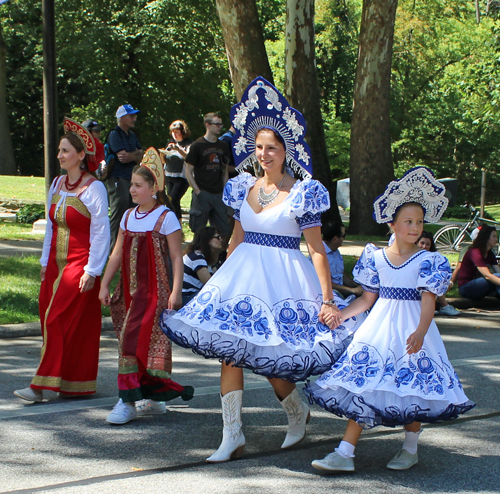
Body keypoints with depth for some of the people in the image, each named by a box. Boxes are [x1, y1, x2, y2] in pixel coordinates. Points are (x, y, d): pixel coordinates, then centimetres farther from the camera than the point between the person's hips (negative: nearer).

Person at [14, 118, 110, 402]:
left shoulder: (93, 188, -12)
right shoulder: (58, 184, 10)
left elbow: (101, 232, -13)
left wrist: (92, 270, -15)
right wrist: (46, 262, 13)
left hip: (80, 265, -7)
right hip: (56, 263, 8)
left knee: (59, 322, -9)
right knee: (52, 321, 6)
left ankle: (43, 386, -6)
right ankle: (73, 384, 15)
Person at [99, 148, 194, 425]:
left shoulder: (165, 218, -8)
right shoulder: (128, 216, 12)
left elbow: (176, 257, -9)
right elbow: (118, 254, 15)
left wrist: (176, 291, -14)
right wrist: (104, 285, 12)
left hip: (155, 290, -6)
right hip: (131, 289, 6)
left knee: (133, 338, -13)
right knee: (147, 343, 10)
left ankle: (128, 401, -11)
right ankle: (153, 399, 19)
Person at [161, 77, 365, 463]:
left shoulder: (302, 193, -7)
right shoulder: (244, 187, 9)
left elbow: (317, 250, -8)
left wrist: (328, 300, -12)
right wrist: (221, 279, 18)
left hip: (283, 279, -5)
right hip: (242, 275, 5)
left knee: (268, 359, -5)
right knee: (229, 351, -3)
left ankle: (298, 412, 26)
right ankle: (232, 436, 4)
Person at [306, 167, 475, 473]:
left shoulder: (428, 261, -4)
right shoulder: (376, 258, 6)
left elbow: (428, 301, -11)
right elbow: (368, 299, 13)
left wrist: (420, 332, -26)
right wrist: (339, 314, 4)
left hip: (412, 329, -3)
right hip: (379, 326, 3)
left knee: (413, 387, 2)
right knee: (361, 383, -3)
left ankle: (410, 449, 24)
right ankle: (345, 454, -3)